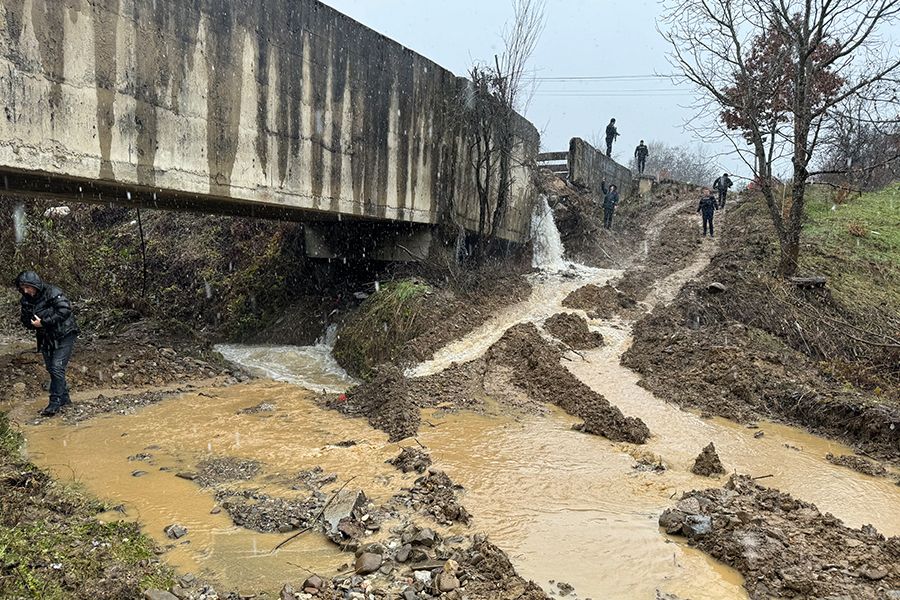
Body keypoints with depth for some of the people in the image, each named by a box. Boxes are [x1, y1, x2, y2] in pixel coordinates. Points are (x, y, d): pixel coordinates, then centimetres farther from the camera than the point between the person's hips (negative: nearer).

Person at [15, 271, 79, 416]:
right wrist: (32, 323, -13)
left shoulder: (52, 293, -18)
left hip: (64, 336, -7)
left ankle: (55, 402, -6)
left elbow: (65, 310, -28)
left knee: (57, 367, -14)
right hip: (46, 338, 7)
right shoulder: (25, 300, 2)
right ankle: (64, 397, 26)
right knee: (51, 369, 12)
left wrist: (43, 322, -26)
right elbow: (26, 321, 11)